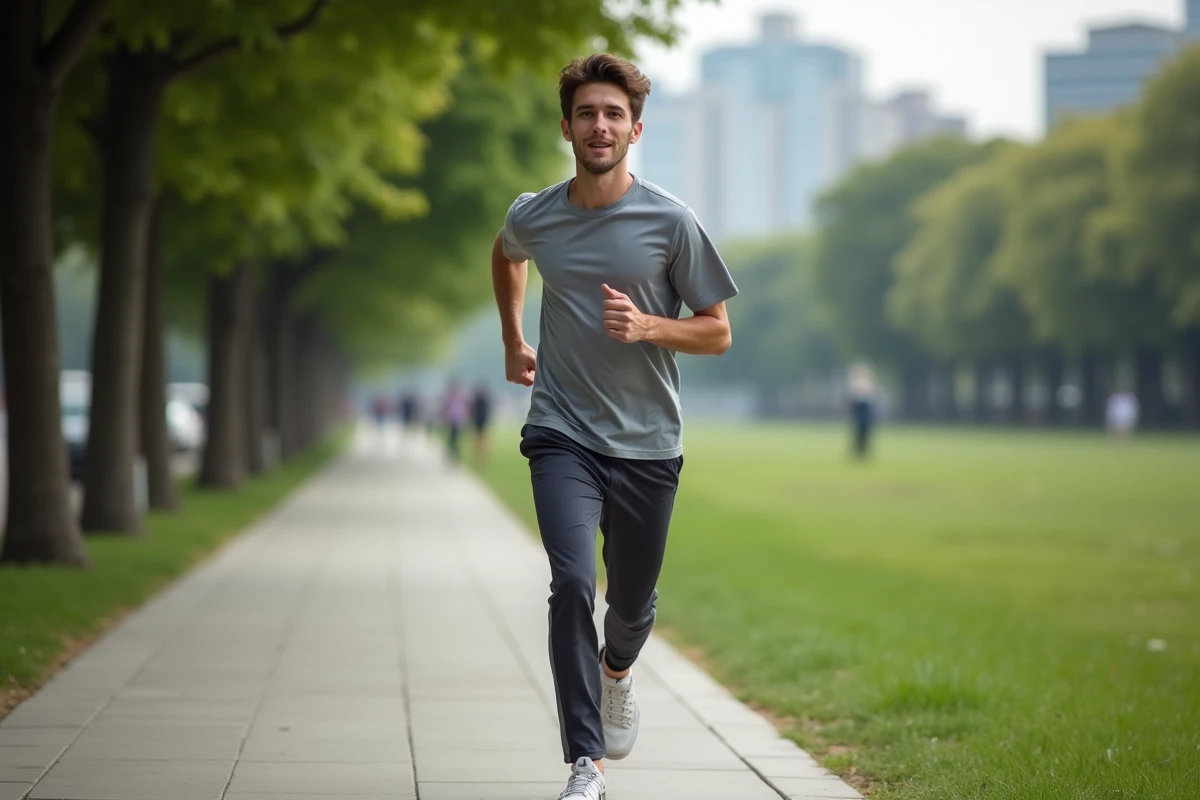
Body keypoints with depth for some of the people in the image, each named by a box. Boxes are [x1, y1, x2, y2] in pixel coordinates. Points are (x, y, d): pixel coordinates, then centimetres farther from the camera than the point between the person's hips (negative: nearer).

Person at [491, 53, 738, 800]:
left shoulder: (671, 221, -8)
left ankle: (617, 672, 50)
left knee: (633, 604, 13)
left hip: (647, 443, 0)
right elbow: (505, 256, 25)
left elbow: (718, 333, -2)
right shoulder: (533, 218, -1)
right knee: (572, 584, -20)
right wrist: (513, 340, 21)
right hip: (563, 435, 0)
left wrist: (647, 327, -19)